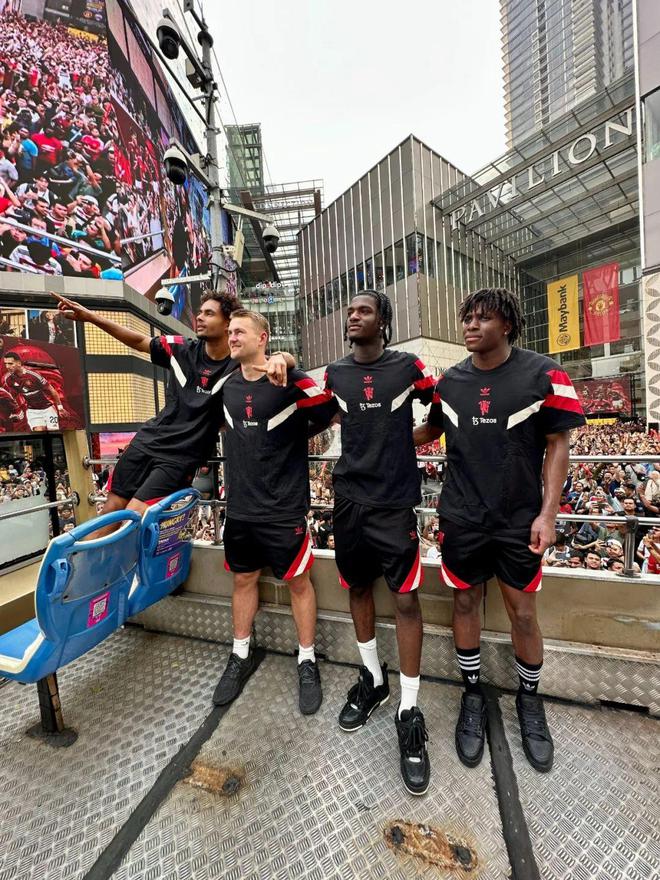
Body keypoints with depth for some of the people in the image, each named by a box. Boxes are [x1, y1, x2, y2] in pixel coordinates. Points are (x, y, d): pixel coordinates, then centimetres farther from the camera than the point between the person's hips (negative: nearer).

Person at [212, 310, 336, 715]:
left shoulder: (292, 381, -13)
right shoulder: (227, 386, 6)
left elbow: (333, 412, -8)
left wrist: (296, 434, -10)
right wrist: (252, 442, 10)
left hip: (284, 508, -5)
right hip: (240, 507, 6)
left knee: (298, 582, 11)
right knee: (243, 580, 19)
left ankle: (308, 661, 33)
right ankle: (241, 656, 41)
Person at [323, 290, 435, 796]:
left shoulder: (408, 366, -1)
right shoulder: (335, 373, 7)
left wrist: (406, 442, 4)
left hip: (395, 502, -3)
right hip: (349, 499, 4)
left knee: (406, 599, 1)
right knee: (358, 589, 15)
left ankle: (409, 711, 22)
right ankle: (373, 680, 39)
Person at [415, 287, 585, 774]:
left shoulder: (543, 374, -6)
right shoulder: (450, 380, 2)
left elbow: (557, 444, -4)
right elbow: (428, 433, 14)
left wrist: (548, 513, -10)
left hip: (519, 519, -1)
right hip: (462, 517, 2)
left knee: (523, 611, 12)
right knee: (466, 603, 13)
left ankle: (530, 699, 40)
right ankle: (473, 695, 37)